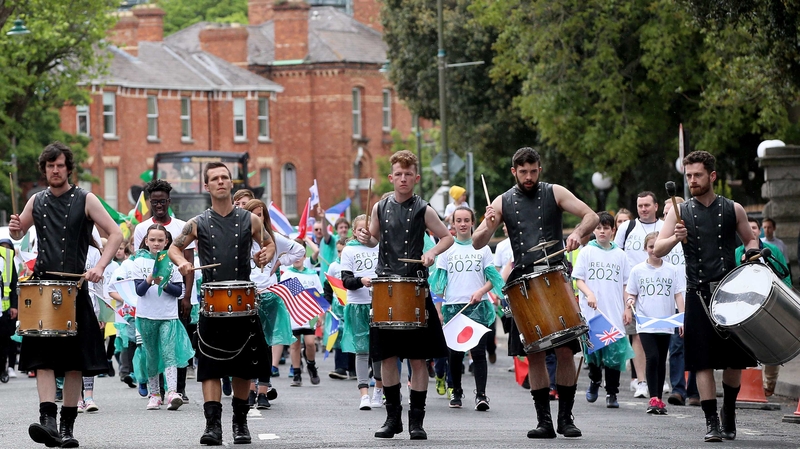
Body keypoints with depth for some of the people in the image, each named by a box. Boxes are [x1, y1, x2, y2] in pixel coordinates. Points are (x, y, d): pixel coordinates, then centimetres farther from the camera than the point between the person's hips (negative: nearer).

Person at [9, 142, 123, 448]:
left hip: (75, 286, -2)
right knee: (43, 356, -11)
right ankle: (48, 420, -21)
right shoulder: (37, 202, 11)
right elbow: (19, 234, 25)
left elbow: (115, 234, -2)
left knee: (75, 361, 2)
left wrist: (100, 266, -17)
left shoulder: (85, 200, 0)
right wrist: (15, 228, 1)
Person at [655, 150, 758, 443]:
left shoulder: (732, 210, 6)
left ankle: (729, 414, 26)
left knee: (734, 360, 6)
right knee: (704, 361, -7)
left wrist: (752, 252, -5)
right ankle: (711, 421, -6)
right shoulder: (680, 212, 4)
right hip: (699, 295, -1)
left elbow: (750, 240, 18)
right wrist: (676, 238, -22)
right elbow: (658, 250, -2)